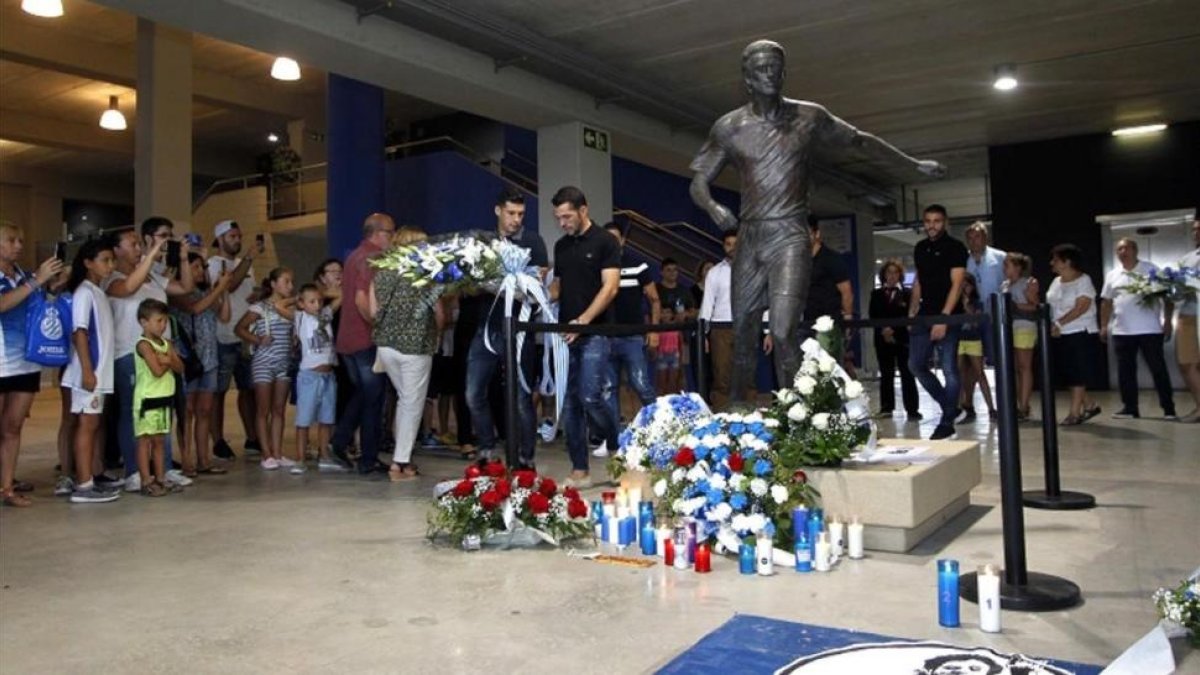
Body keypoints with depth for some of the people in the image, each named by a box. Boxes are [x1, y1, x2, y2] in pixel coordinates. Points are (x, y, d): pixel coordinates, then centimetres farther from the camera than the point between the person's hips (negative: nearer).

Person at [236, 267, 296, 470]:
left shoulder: (290, 307, 10)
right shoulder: (260, 307, -5)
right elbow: (239, 328, -5)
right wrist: (258, 340, -15)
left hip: (285, 362, 5)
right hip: (264, 362, -5)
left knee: (279, 410, 8)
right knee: (263, 410, 2)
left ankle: (277, 454, 13)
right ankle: (267, 455, 6)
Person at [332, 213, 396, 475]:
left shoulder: (354, 256, 15)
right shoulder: (372, 258, -15)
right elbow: (362, 300, -25)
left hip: (347, 339, 9)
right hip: (366, 339, -9)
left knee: (361, 393, 22)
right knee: (373, 399, 0)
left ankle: (339, 442, 19)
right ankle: (368, 461, 6)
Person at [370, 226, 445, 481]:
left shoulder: (382, 273, 6)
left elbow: (373, 311, 2)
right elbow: (440, 315, -4)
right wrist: (432, 334, 15)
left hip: (386, 345, 5)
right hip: (415, 346, -5)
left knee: (404, 399, 20)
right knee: (413, 404, 5)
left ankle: (402, 456, 22)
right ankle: (400, 463, 5)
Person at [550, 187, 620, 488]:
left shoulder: (605, 242, -3)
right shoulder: (560, 246, 15)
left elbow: (610, 286, -12)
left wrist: (583, 320, -22)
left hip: (595, 332, -6)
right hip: (565, 334, 6)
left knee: (590, 397, -13)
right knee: (569, 404, 4)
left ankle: (618, 452, 12)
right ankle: (579, 471, 12)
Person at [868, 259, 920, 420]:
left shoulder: (907, 294, 4)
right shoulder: (876, 294, 11)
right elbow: (872, 316, 4)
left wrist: (894, 331, -14)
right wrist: (882, 330, -12)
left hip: (902, 339, -2)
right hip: (883, 339, 3)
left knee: (907, 374, -2)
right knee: (885, 374, 7)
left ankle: (912, 410, -1)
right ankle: (886, 407, 13)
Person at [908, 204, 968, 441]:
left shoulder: (955, 248, -6)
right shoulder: (920, 248, 12)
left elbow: (957, 285, -13)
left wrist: (943, 318, -21)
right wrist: (912, 312, 11)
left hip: (948, 316, -7)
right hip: (925, 315, 7)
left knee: (949, 369, -5)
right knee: (916, 365, 6)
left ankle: (947, 423, 4)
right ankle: (950, 407, 22)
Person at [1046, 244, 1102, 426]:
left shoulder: (1083, 280, -8)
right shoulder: (1056, 282, 14)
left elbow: (1081, 308, -17)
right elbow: (1050, 306, 10)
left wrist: (1059, 323, -22)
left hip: (1080, 333, -7)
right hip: (1060, 335, 7)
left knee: (1077, 374, -5)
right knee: (1066, 374, 7)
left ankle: (1075, 413, -1)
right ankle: (1089, 406, 21)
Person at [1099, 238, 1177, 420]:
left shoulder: (1151, 270, -1)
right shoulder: (1112, 275, 11)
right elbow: (1106, 302, 15)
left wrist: (1168, 320, -10)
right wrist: (1104, 326, 9)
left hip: (1150, 330, -4)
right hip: (1121, 331, 4)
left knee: (1158, 369, -1)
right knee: (1125, 370, 6)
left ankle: (1169, 408, 5)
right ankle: (1130, 407, 14)